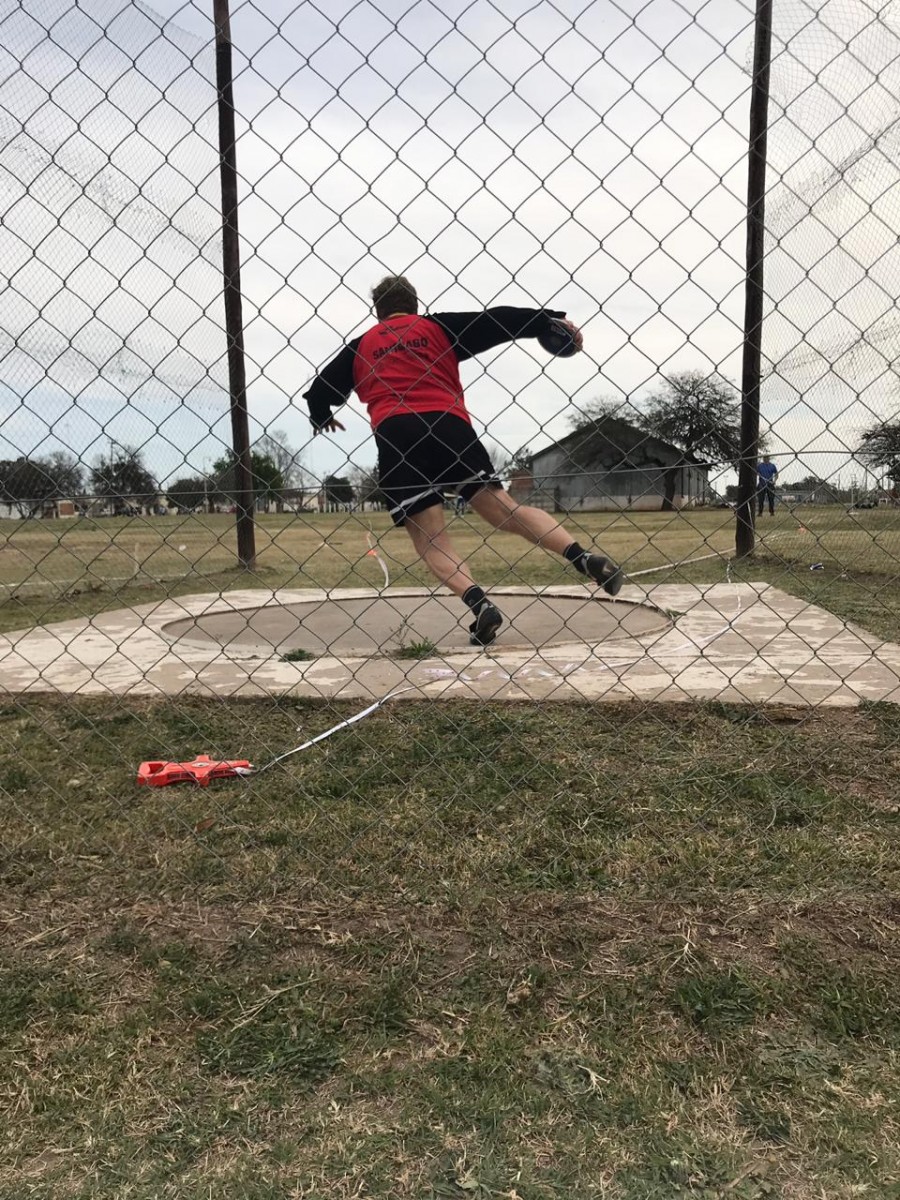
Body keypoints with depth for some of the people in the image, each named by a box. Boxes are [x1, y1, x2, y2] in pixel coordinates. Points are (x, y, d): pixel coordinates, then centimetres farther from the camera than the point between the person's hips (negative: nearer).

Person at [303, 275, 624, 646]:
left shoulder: (360, 347, 24)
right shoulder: (439, 327, 21)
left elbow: (319, 391, 28)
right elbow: (497, 321, 11)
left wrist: (322, 419, 48)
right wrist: (552, 319, 11)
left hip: (395, 436, 0)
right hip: (448, 427, 1)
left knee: (430, 539, 1)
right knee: (505, 510, 2)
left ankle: (480, 603, -21)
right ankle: (584, 557, -17)